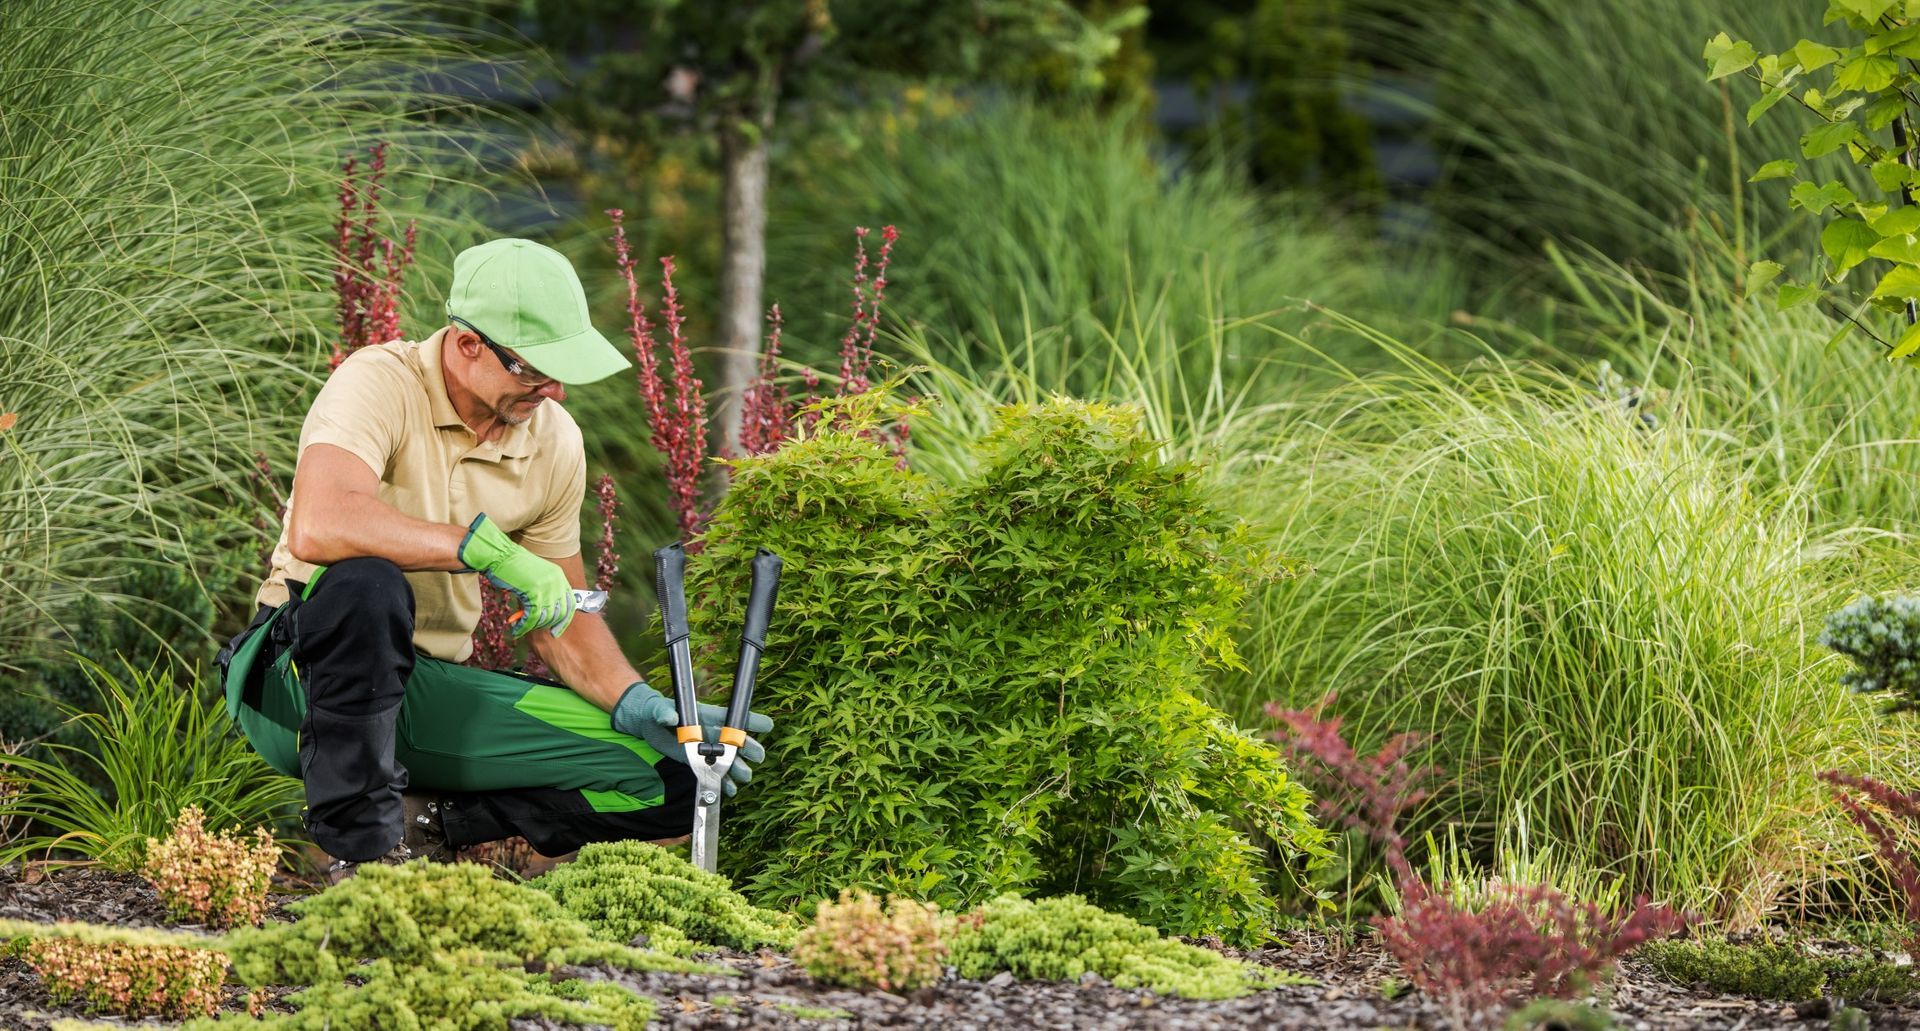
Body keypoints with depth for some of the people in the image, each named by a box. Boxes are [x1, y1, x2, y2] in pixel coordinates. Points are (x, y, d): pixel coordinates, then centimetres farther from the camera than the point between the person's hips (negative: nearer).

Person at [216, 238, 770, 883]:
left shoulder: (554, 441, 3)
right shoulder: (380, 384, -17)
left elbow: (562, 621, 11)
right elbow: (317, 527, -37)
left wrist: (639, 706, -8)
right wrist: (489, 546, -35)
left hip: (432, 689, 6)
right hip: (306, 678, -6)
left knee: (666, 776, -11)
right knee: (368, 584, -42)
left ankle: (426, 821, -3)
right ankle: (361, 849, -29)